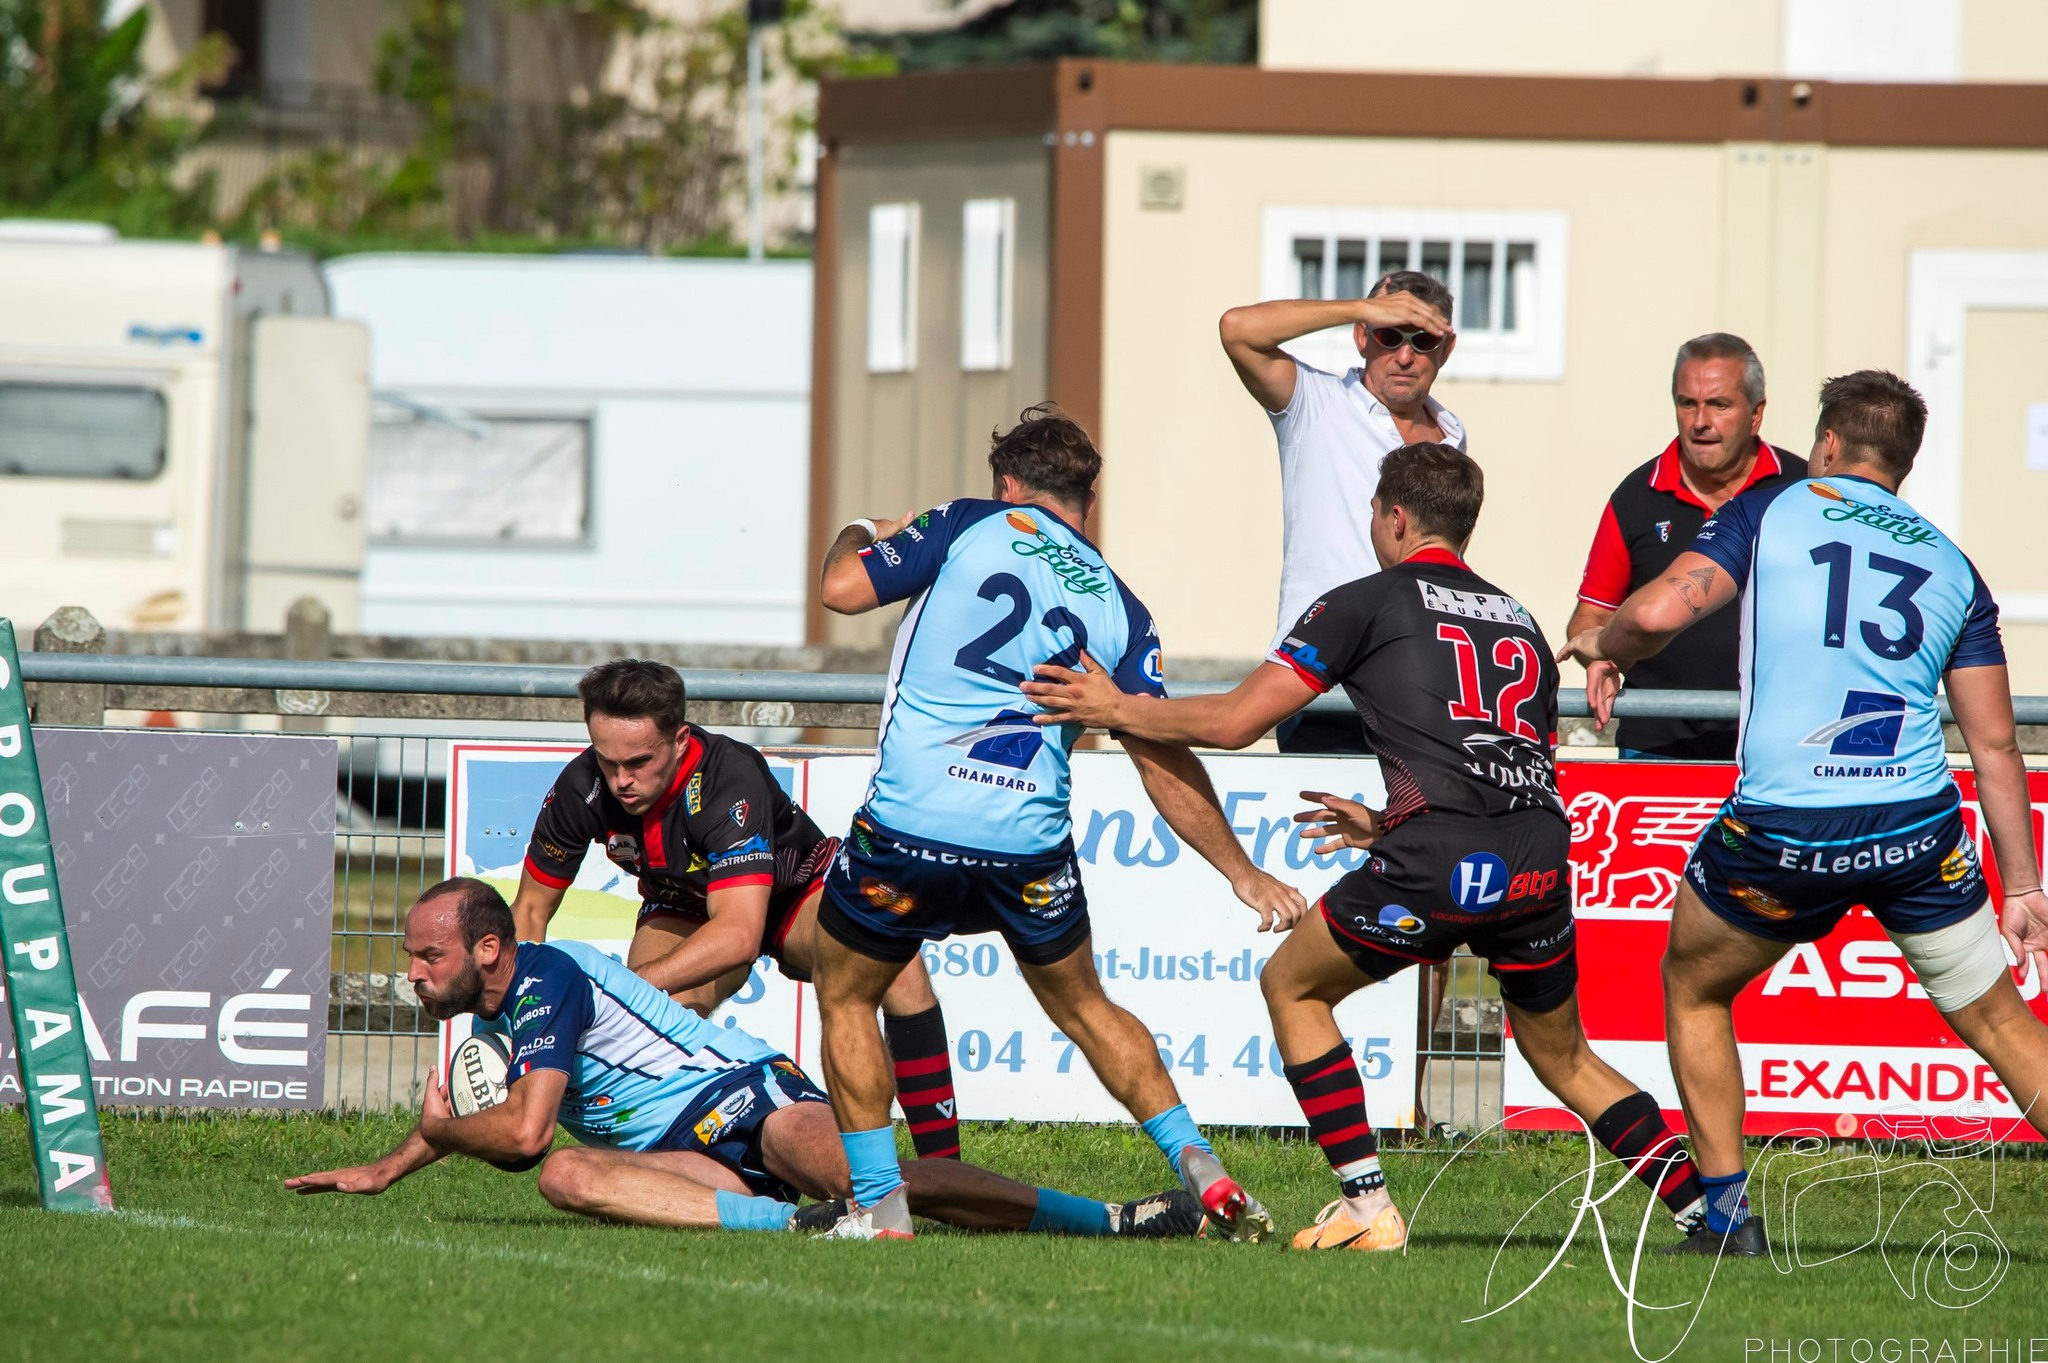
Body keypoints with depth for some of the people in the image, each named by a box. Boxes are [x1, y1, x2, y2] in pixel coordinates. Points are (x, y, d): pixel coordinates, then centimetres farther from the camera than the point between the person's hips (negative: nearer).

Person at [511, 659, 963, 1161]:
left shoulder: (730, 778, -39)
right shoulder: (581, 788, -25)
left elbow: (739, 935, -48)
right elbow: (530, 909, -10)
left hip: (794, 890, -3)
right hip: (684, 907, 3)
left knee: (894, 962, -32)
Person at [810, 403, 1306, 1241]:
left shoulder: (970, 527, 3)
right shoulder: (1117, 607, 11)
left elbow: (842, 590, 0)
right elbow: (1164, 762, 8)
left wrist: (858, 538, 23)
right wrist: (1242, 873, 12)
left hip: (908, 821, -3)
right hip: (1030, 847, 3)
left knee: (844, 996, 19)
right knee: (1083, 1007, 25)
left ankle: (879, 1208, 11)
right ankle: (1202, 1171, 15)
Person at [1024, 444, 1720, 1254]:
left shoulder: (1367, 603, 9)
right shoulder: (1521, 621, 26)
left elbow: (1235, 722, 6)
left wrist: (1118, 710, 22)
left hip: (1441, 867, -5)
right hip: (1541, 864, 5)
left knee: (1292, 986, 17)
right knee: (1561, 1058, 25)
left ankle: (1368, 1208, 8)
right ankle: (1708, 1207, 11)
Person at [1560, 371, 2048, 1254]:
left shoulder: (1770, 512, 5)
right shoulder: (1950, 564, 14)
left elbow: (1661, 612, -10)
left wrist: (1600, 644, 13)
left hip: (1785, 832, -2)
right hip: (1919, 831, 2)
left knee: (1692, 986, 23)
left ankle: (1728, 1214, 20)